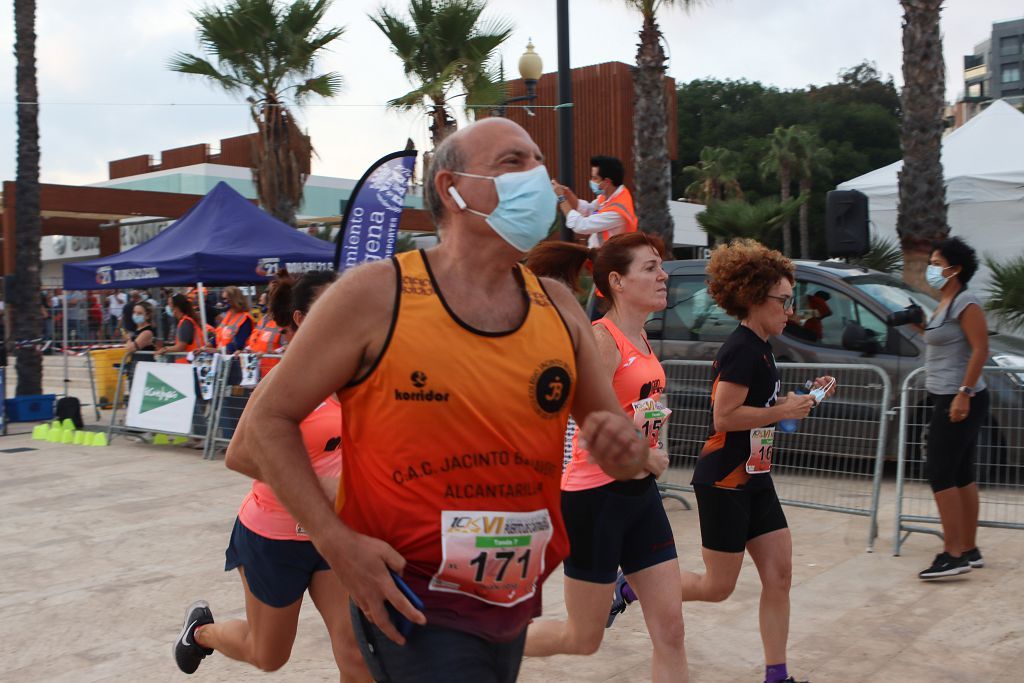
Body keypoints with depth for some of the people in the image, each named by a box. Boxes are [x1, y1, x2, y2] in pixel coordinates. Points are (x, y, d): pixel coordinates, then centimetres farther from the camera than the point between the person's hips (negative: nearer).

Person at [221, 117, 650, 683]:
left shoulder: (559, 307, 3)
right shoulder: (375, 294, -10)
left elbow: (615, 435, 10)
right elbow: (268, 419, -7)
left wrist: (621, 448, -15)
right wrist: (337, 542, -17)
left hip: (514, 606, 5)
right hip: (408, 602, -5)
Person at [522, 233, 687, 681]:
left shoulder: (641, 338, 8)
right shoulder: (601, 339, -18)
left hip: (640, 493, 8)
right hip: (595, 496, -8)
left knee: (670, 630, 5)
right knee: (584, 638, 8)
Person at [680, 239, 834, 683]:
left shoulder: (760, 348, 11)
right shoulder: (741, 349, -18)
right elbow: (724, 417, -23)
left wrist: (805, 396, 8)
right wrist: (784, 411, -17)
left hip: (754, 480, 9)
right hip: (723, 483, -9)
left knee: (779, 575, 6)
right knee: (717, 588, 2)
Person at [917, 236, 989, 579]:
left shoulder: (965, 302, -13)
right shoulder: (944, 303, 16)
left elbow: (980, 349, -20)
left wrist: (964, 393, -24)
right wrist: (921, 327, 13)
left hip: (959, 399, -10)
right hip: (947, 398, 10)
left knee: (939, 472, -10)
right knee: (961, 474, 12)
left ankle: (953, 554, -7)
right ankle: (969, 550, 18)